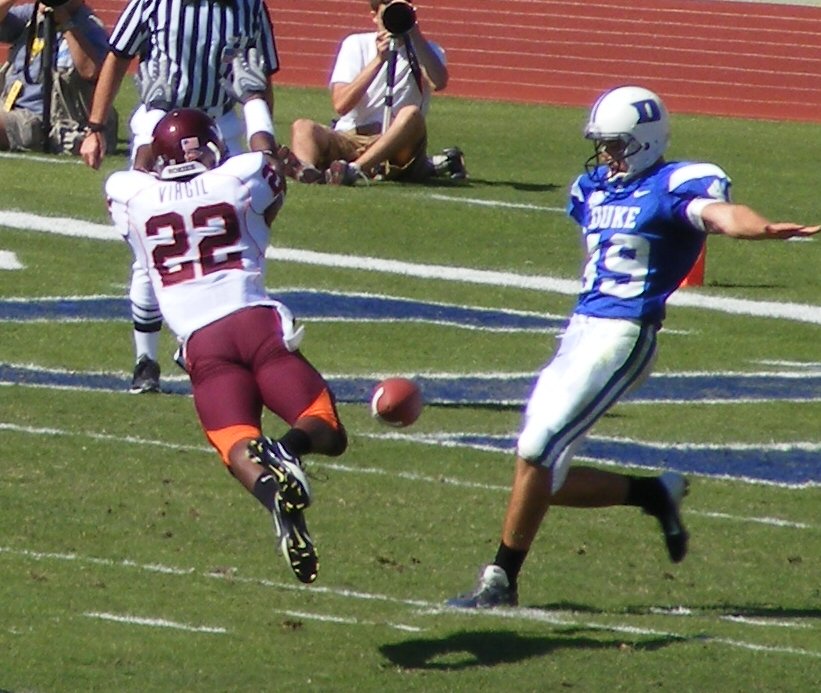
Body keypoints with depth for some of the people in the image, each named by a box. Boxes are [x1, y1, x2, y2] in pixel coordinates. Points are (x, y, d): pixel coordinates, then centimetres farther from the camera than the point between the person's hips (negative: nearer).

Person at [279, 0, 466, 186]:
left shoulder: (423, 50, 10)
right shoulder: (356, 44, 9)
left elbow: (438, 83, -15)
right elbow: (341, 105, -7)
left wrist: (415, 35, -16)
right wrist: (379, 60, -13)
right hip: (348, 138, 1)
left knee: (411, 115, -33)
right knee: (303, 127, -24)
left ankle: (354, 169, -51)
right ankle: (306, 169, -58)